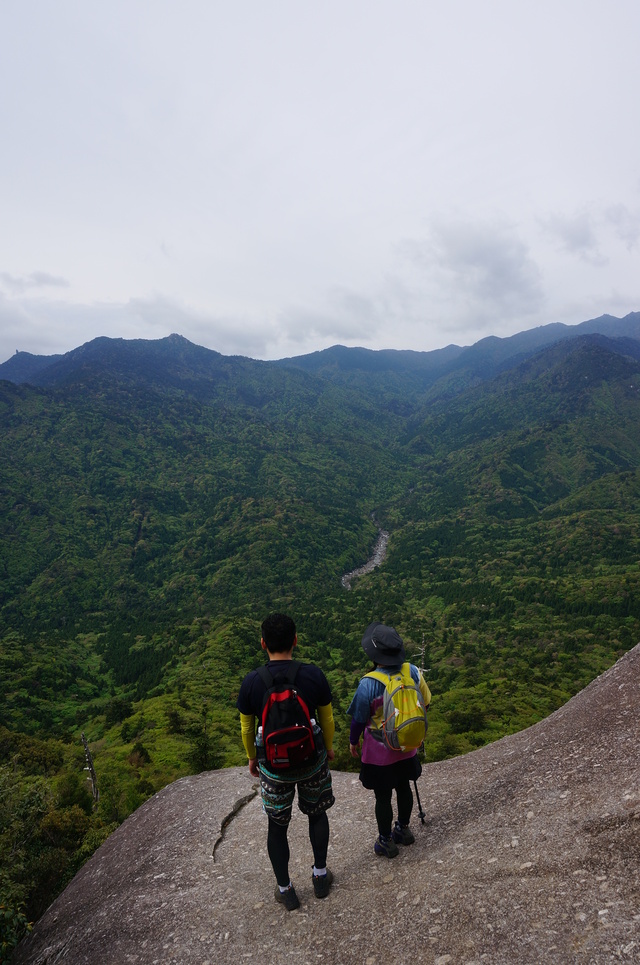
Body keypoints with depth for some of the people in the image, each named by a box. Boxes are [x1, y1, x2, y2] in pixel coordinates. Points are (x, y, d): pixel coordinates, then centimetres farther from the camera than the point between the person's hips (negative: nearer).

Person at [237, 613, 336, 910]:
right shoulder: (313, 674, -19)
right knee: (317, 814, 26)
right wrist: (329, 747, 15)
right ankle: (320, 876, 41)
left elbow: (246, 729, -5)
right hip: (312, 760, 1)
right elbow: (327, 719, -4)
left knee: (277, 826, 20)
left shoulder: (251, 682, -19)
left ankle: (285, 890, 35)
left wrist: (252, 758, 14)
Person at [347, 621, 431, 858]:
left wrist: (353, 741, 4)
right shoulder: (413, 672, -15)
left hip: (379, 752, -4)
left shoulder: (368, 684, -28)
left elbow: (359, 718, -15)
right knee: (403, 787, 24)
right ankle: (403, 829, 43)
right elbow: (426, 702, 1)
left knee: (383, 796, 13)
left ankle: (386, 842, 30)